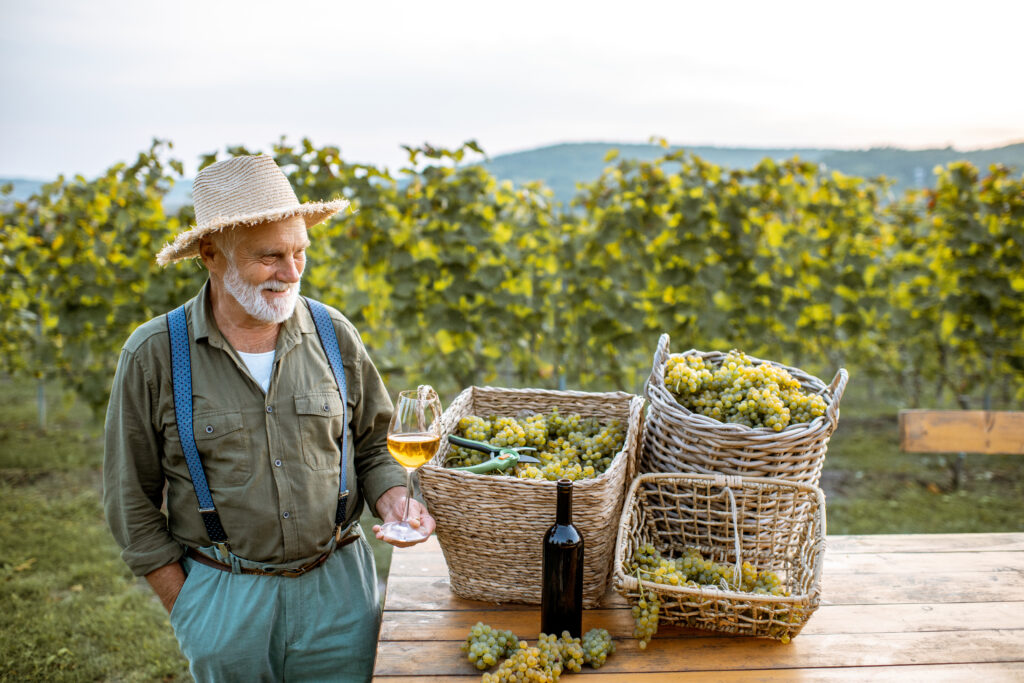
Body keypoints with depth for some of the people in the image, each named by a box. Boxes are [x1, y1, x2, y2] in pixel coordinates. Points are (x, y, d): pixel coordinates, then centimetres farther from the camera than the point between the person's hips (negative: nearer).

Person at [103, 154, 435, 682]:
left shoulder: (332, 333, -3)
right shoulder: (153, 356, -9)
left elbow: (374, 445, 8)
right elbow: (132, 503, -1)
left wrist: (392, 500, -11)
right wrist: (187, 609, -2)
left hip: (340, 585, 2)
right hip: (225, 596, -1)